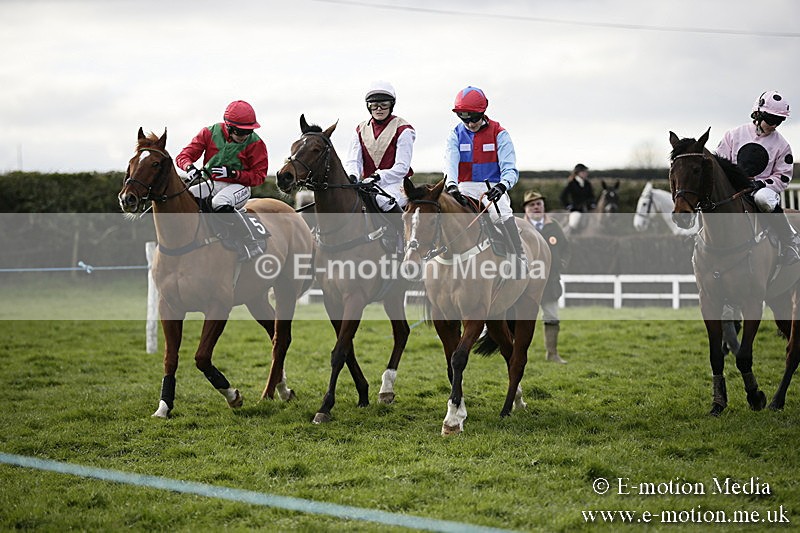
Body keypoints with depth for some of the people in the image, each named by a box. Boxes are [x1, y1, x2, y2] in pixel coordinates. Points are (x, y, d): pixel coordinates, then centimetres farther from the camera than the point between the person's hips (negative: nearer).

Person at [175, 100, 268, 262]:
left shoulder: (255, 143, -9)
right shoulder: (210, 133, -4)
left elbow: (259, 176, -8)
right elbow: (184, 155, -2)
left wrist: (231, 173, -23)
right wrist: (190, 168, -27)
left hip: (238, 186, -4)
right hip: (211, 184, 4)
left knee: (220, 203, -38)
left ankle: (252, 243, -27)